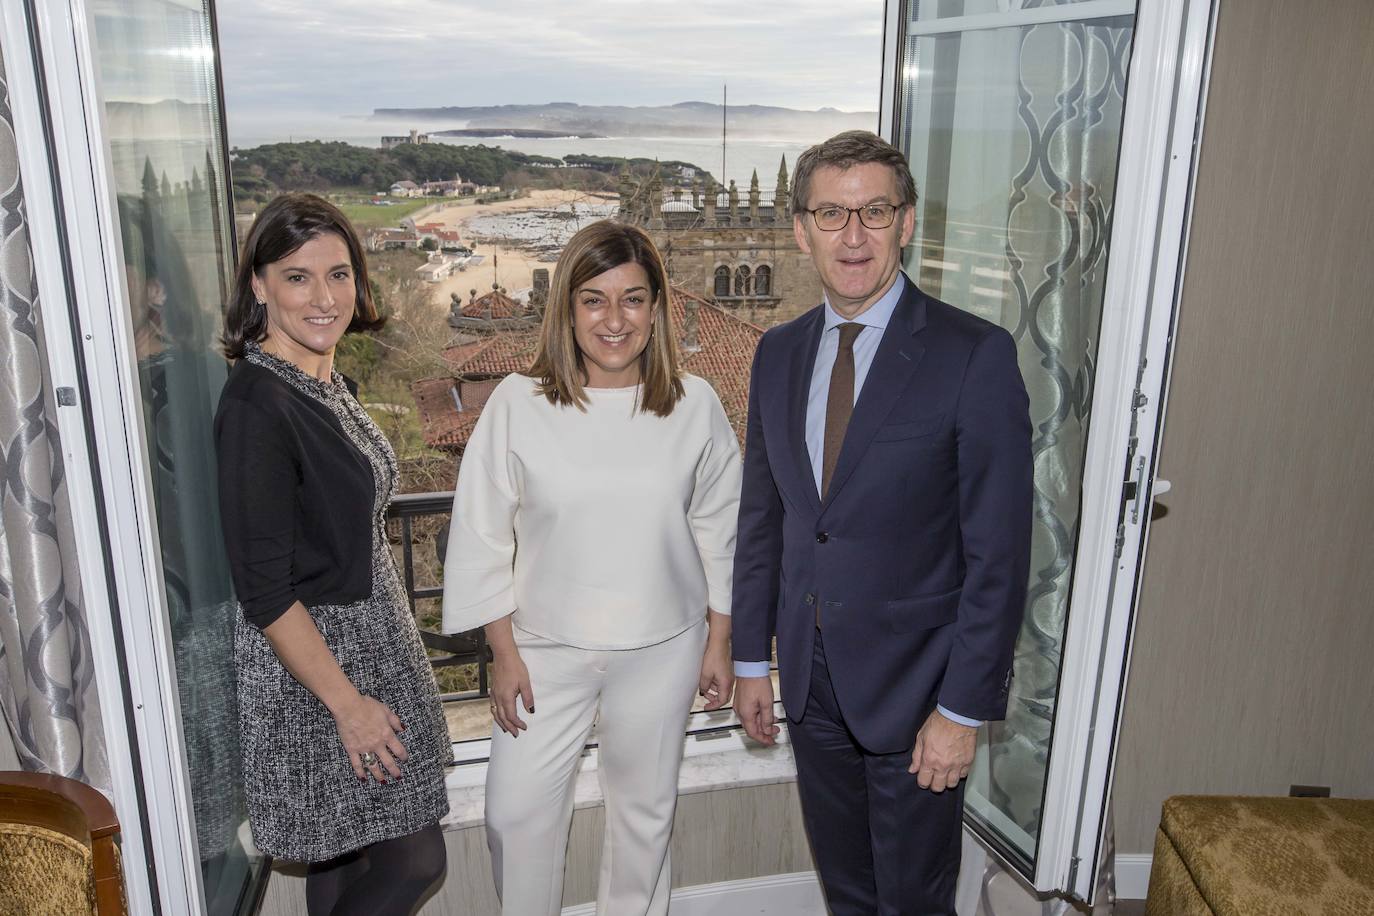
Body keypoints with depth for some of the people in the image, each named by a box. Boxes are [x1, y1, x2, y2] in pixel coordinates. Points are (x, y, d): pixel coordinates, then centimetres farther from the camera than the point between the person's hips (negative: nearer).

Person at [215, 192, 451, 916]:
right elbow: (264, 590, -23)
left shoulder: (328, 383, 5)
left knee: (346, 856, 21)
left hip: (367, 636, 9)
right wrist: (348, 703, -20)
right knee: (414, 857, 3)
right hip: (312, 663, -9)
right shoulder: (256, 406, -23)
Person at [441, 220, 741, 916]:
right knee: (516, 811, 6)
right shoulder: (518, 403, -10)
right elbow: (482, 538, -4)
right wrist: (504, 656, -4)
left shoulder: (694, 405, -6)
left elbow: (719, 533, 3)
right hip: (547, 648, -1)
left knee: (644, 806, 18)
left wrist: (719, 645, 5)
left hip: (661, 649, 1)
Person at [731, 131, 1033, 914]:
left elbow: (998, 551, -16)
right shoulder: (779, 353, 2)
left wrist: (964, 709, -15)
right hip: (813, 680, 5)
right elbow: (762, 517, 8)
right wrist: (753, 658, 9)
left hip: (915, 686, -4)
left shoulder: (975, 356, -16)